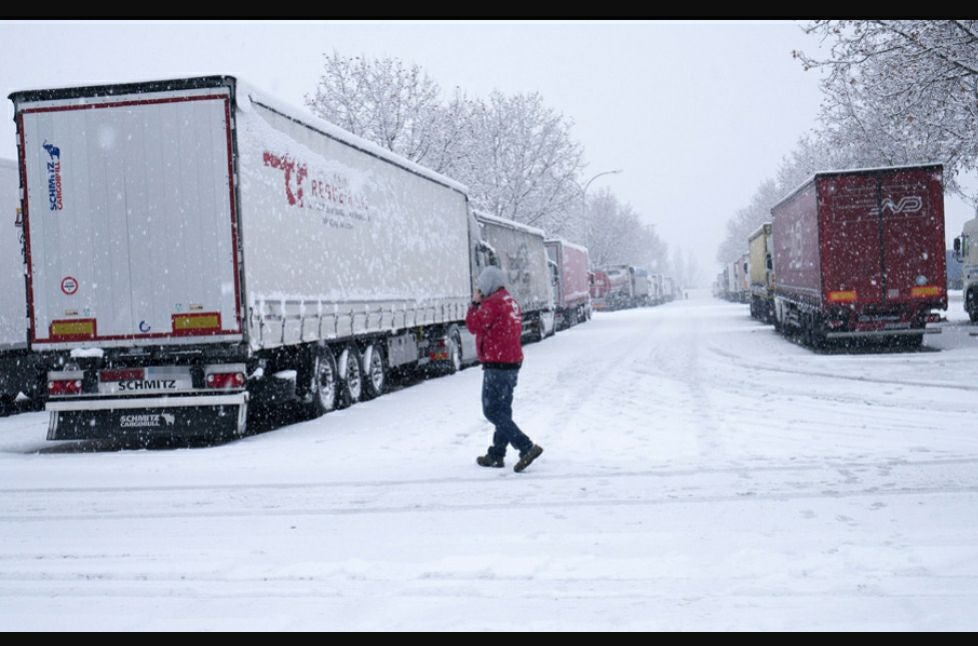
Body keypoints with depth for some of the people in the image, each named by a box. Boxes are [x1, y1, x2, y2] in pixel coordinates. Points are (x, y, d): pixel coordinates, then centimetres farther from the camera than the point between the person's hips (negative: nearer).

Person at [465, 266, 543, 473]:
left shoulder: (492, 303, -15)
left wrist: (475, 304, -2)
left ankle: (527, 447, -16)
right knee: (502, 410, 14)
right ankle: (496, 455, 21)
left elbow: (474, 325, -16)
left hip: (497, 365, -10)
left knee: (492, 411, -7)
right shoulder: (512, 303, 15)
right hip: (513, 362, 10)